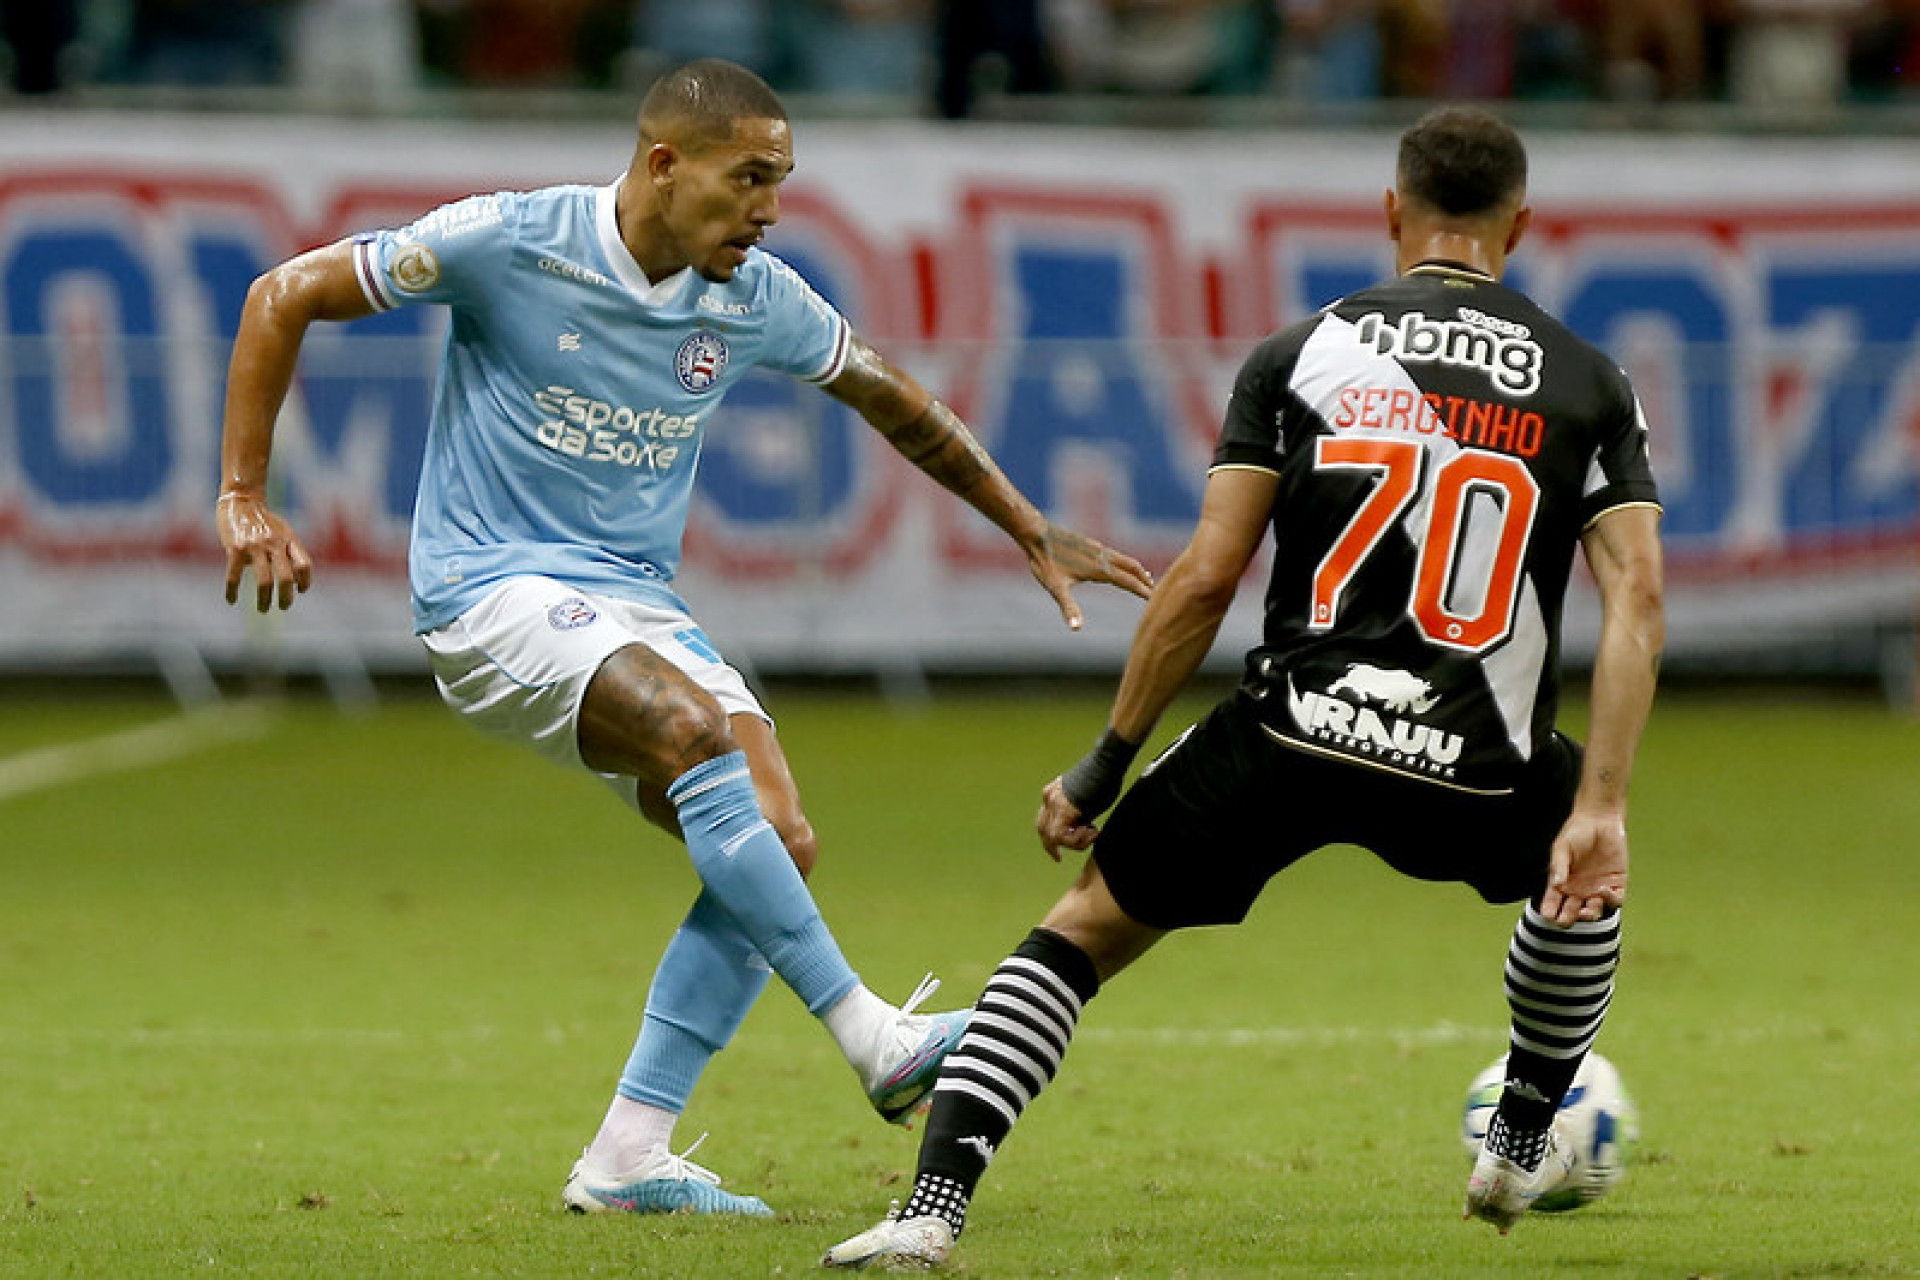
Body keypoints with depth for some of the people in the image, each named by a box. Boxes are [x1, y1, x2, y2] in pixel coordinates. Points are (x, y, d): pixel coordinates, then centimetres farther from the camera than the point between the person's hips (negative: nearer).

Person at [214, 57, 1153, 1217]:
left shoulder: (756, 300, 1)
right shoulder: (509, 243, -14)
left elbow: (896, 403, 19)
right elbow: (287, 297, -6)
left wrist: (1035, 535, 23)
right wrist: (245, 498, -10)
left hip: (638, 606, 7)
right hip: (495, 590, -7)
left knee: (779, 849, -10)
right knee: (699, 730, -32)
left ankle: (627, 1159, -5)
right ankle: (876, 1041, -31)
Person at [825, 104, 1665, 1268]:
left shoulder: (1303, 354, 7)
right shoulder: (1589, 384, 9)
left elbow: (1207, 576, 0)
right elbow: (1636, 595, -3)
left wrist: (1105, 765, 6)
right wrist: (1601, 807, -6)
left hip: (1291, 735, -1)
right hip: (1471, 772, 1)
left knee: (1088, 923, 15)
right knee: (1586, 871, 36)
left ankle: (934, 1204, -2)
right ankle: (1524, 1151, 45)